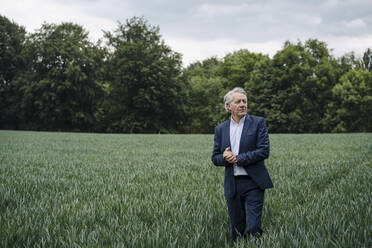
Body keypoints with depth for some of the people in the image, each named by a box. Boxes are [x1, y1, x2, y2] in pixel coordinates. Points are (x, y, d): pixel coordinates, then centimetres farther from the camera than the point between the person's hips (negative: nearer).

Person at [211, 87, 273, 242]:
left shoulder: (258, 123, -1)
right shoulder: (220, 129, 10)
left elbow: (264, 151, -10)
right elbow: (215, 158, 11)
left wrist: (237, 158, -12)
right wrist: (225, 158, -12)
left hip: (253, 183, -3)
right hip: (232, 184, 4)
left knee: (253, 229, -6)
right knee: (237, 231, 11)